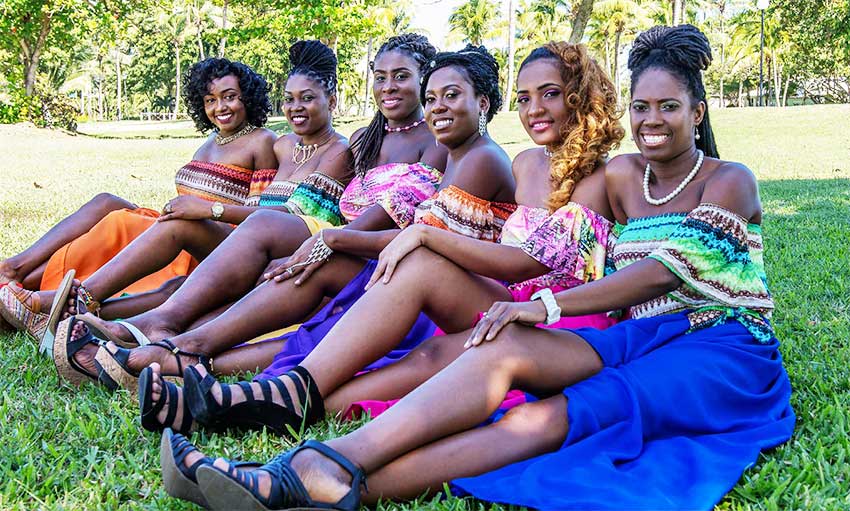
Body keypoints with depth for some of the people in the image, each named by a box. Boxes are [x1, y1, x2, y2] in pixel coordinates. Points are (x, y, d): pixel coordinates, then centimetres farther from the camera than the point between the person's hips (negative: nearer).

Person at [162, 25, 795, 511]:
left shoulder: (730, 181, 1)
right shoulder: (621, 175, 18)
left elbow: (669, 269, -13)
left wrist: (548, 305, -21)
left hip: (723, 349, -4)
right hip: (643, 338, 4)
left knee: (546, 421, -33)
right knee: (504, 347, -28)